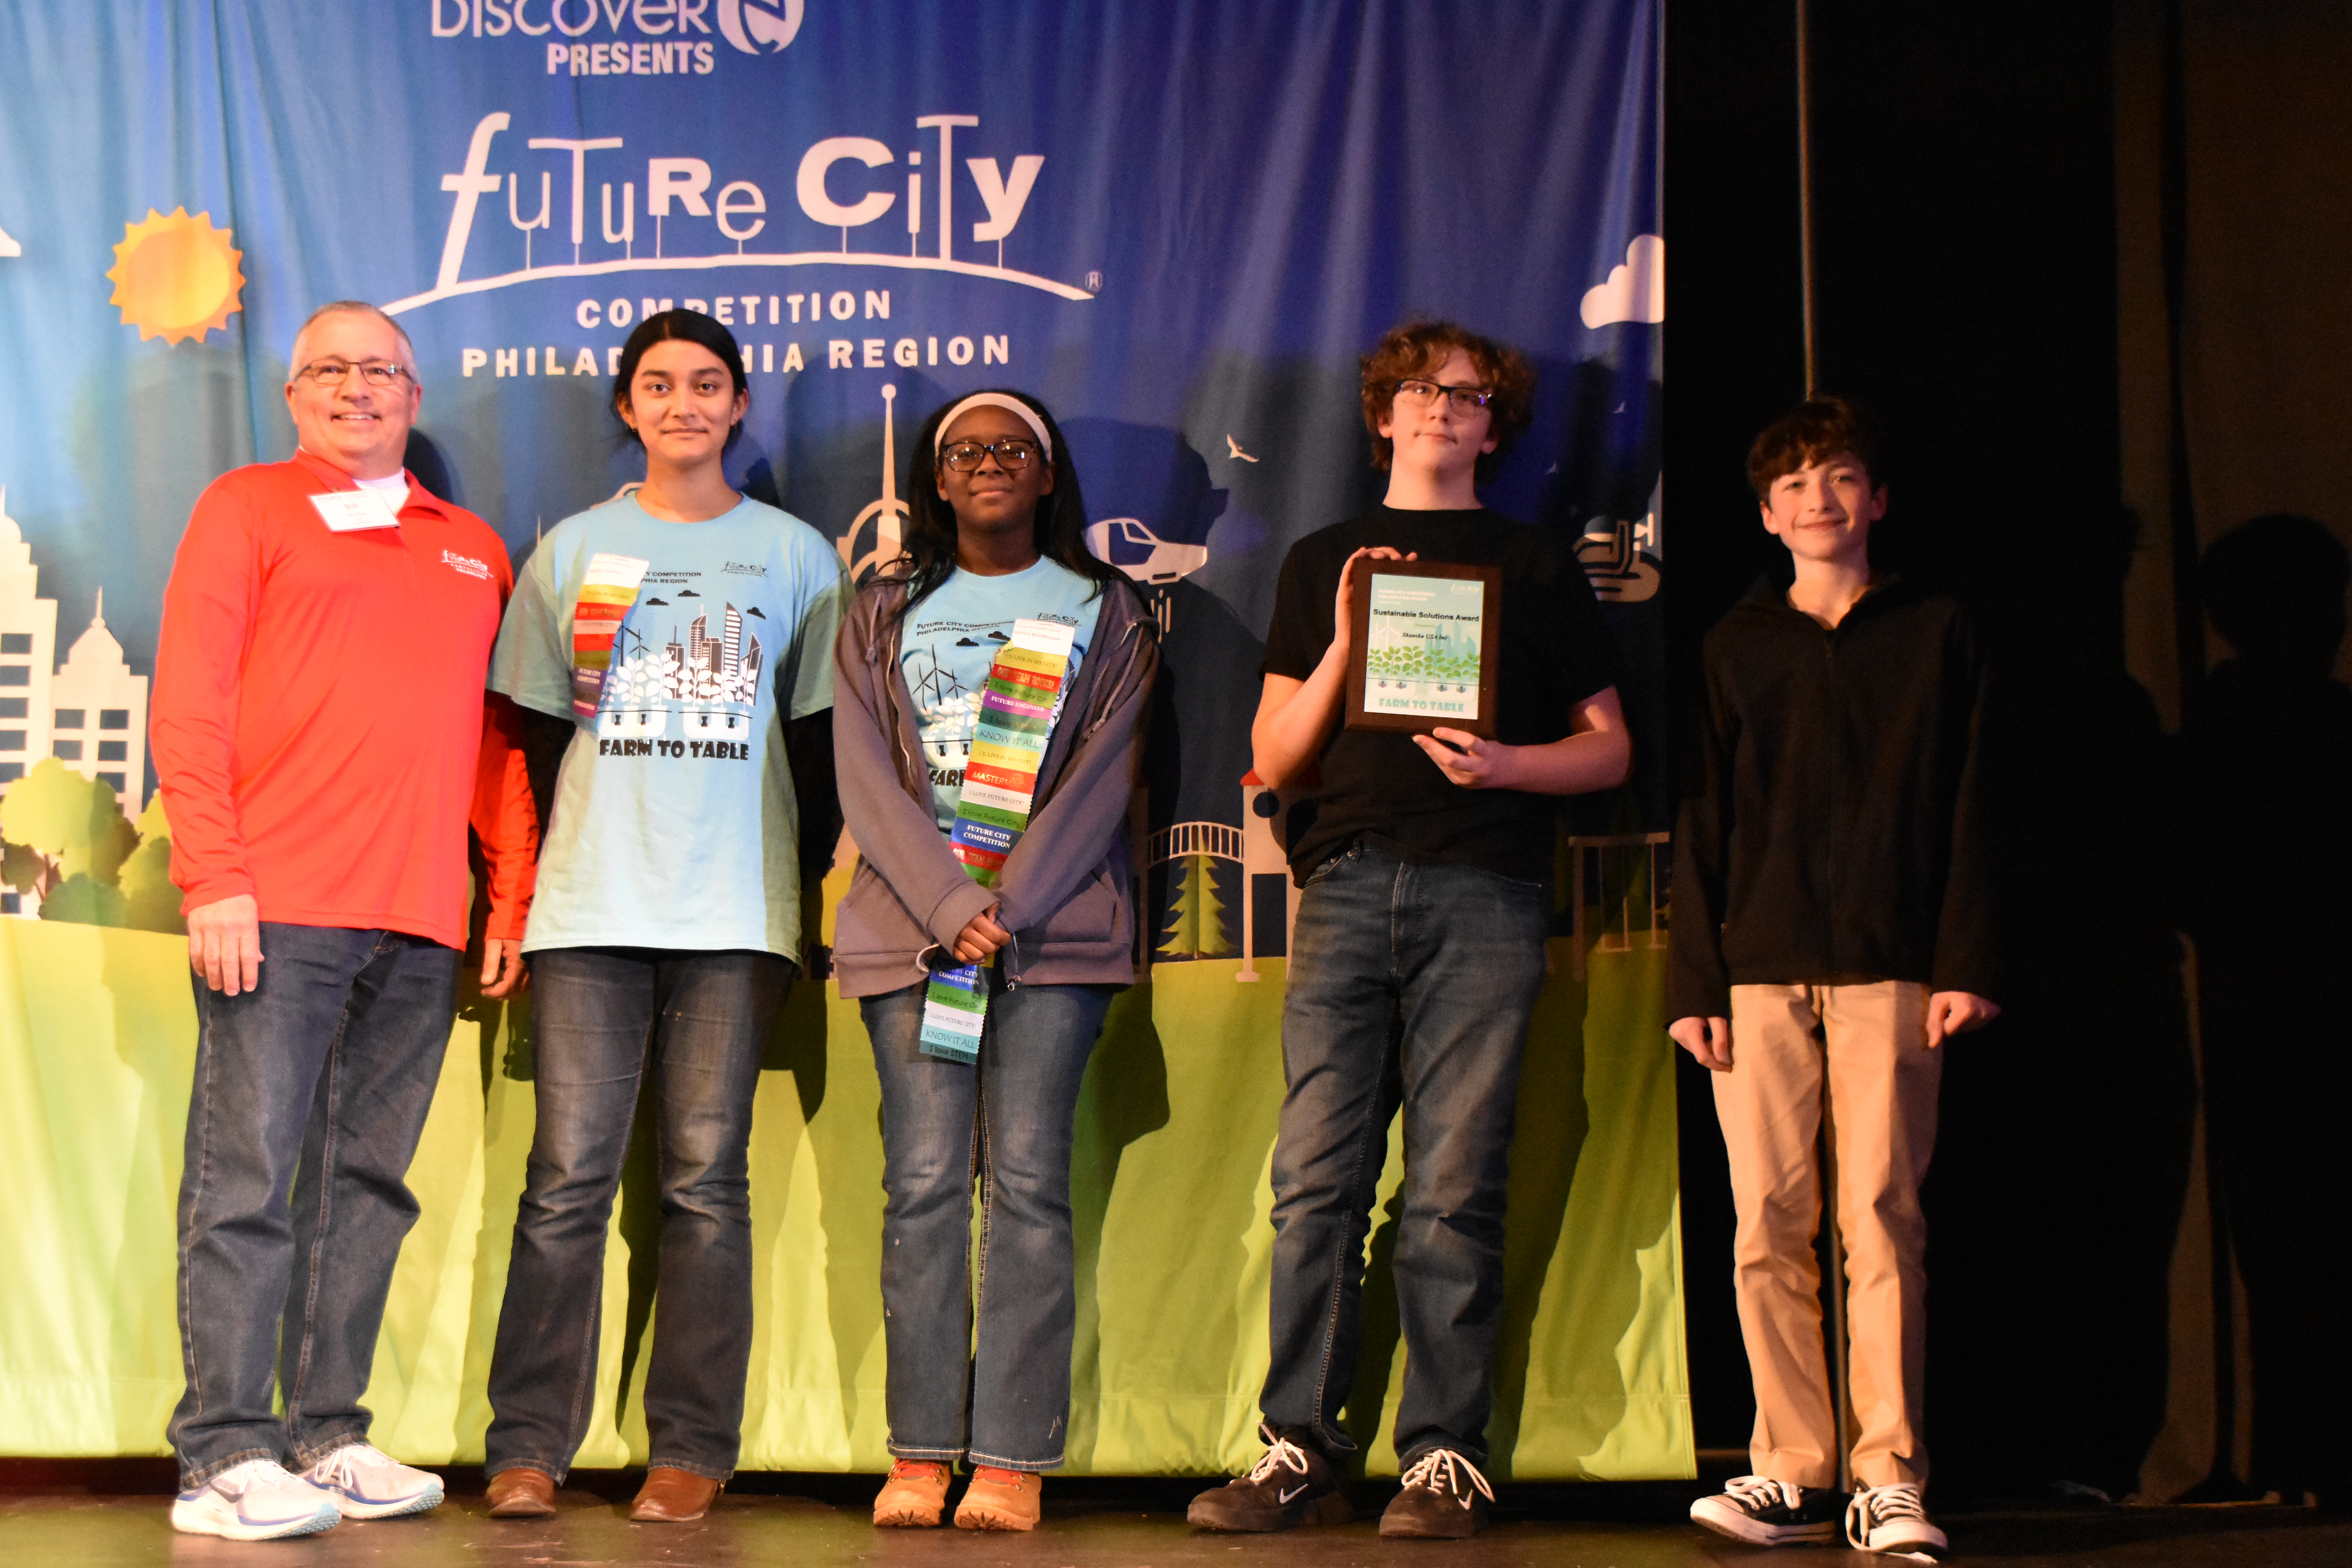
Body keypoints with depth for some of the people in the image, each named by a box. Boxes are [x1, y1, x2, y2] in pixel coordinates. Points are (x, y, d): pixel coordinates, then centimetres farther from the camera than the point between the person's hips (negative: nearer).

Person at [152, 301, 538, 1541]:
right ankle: (225, 1454, -5)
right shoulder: (248, 508, 9)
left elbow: (499, 737, 20)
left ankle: (331, 1437, 10)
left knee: (365, 1183, 5)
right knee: (247, 1176, -7)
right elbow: (189, 705, 0)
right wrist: (213, 878, -10)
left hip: (421, 925, 4)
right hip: (276, 912, -4)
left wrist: (513, 896, 11)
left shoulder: (474, 552, 22)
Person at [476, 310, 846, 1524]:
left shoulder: (795, 554, 12)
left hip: (736, 909, 0)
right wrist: (512, 888, 5)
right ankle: (528, 1447, 0)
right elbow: (526, 727, 13)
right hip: (589, 903, 0)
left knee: (706, 1179, -1)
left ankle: (690, 1449, 4)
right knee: (568, 1175, -4)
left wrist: (808, 875, 4)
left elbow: (820, 734, 13)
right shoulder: (574, 547, 13)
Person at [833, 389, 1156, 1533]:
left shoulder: (1106, 613, 11)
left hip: (1056, 931, -1)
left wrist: (1010, 909, -11)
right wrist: (949, 906, -10)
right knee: (923, 1181, -4)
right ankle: (918, 1453, -1)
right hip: (912, 922, 1)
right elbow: (866, 778, 4)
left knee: (1028, 1180, -6)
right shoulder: (885, 614, 15)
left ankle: (1014, 1459, -6)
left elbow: (1101, 777, 1)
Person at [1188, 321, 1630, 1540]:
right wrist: (1345, 640, 0)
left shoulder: (1536, 568, 16)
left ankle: (1446, 1456, 1)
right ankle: (1299, 1450, 0)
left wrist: (1505, 763, -6)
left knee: (1456, 1189, -4)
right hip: (1349, 880, 2)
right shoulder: (1322, 562, 20)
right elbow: (1275, 758, 14)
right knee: (1315, 1177, -5)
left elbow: (1608, 748, 13)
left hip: (1483, 891, -1)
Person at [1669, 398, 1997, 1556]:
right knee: (1768, 1227, -3)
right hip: (1760, 972, 2)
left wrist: (1964, 964, -2)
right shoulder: (1737, 645, 15)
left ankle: (1888, 1482, -2)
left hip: (1889, 970, -1)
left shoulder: (1934, 638, 12)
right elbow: (1702, 823, 11)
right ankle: (1793, 1471, 4)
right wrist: (1695, 982, 3)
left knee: (1882, 1221, -6)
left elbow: (1964, 811, 8)